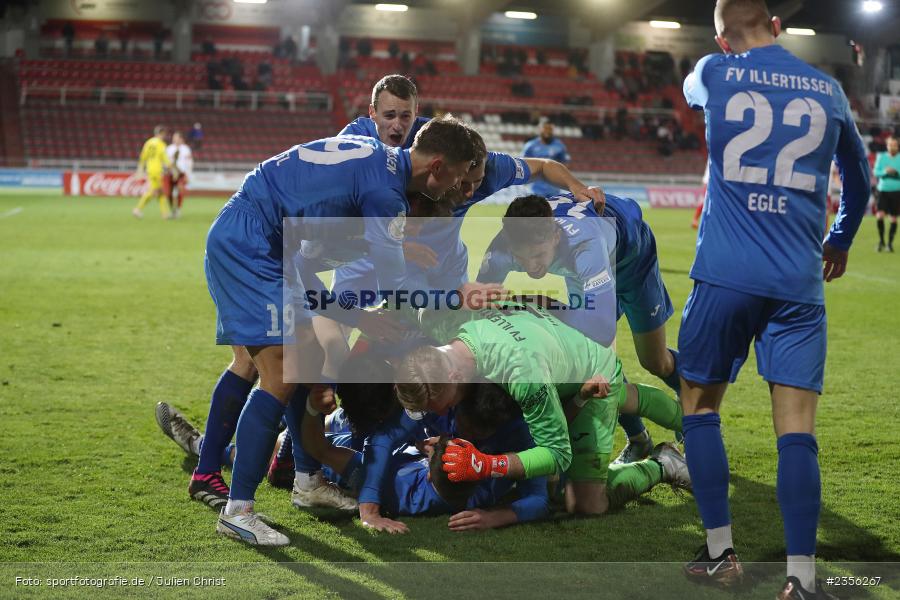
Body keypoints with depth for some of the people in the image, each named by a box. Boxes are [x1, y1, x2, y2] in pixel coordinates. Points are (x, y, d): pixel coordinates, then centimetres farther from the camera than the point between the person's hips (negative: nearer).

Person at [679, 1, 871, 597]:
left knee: (700, 406, 14)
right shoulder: (828, 90, 10)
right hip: (799, 283, 1)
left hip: (725, 277, -1)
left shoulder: (714, 74, 4)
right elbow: (859, 180, 27)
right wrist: (840, 241, 45)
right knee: (797, 431, -2)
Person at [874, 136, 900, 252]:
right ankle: (881, 240, 3)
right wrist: (884, 171, -17)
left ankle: (890, 243, 15)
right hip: (883, 190, 0)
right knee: (879, 216, -14)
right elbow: (876, 172, 2)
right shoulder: (881, 156, 4)